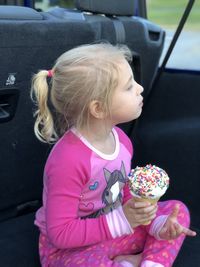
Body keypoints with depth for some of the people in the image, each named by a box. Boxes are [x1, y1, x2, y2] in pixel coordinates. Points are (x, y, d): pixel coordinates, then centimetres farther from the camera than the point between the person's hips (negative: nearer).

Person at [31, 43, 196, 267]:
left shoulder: (121, 139, -5)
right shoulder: (69, 160, -30)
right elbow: (60, 234, -26)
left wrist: (156, 224, -10)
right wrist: (121, 221, -28)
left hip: (112, 234, 7)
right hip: (67, 249, -7)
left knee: (177, 210, 2)